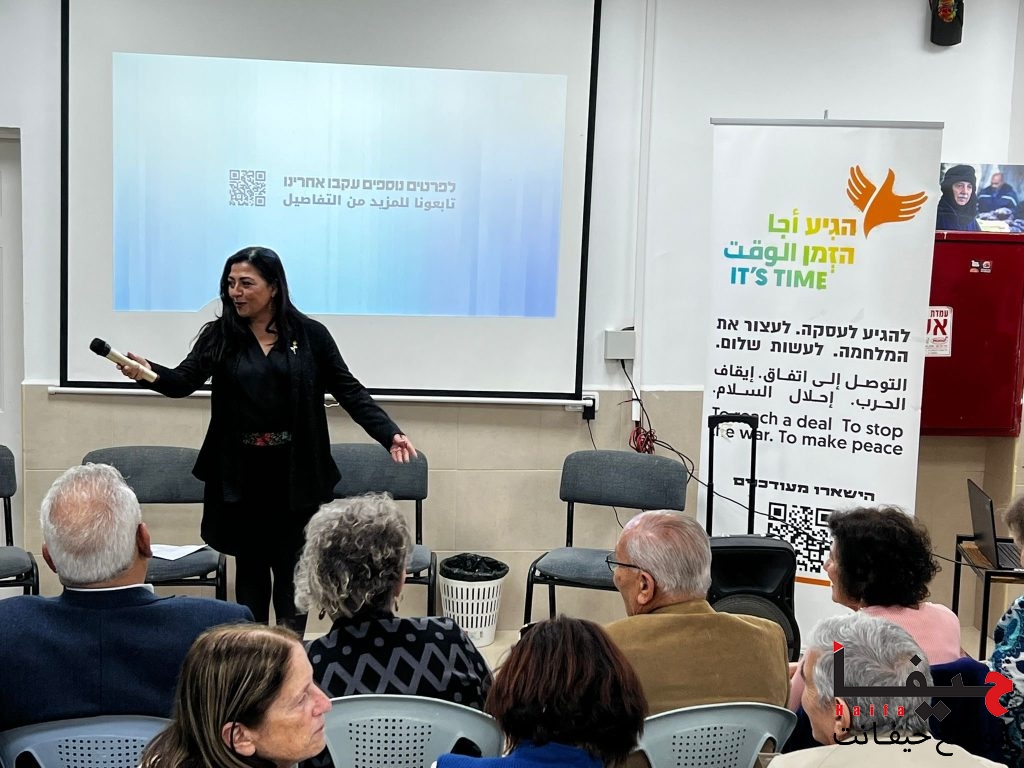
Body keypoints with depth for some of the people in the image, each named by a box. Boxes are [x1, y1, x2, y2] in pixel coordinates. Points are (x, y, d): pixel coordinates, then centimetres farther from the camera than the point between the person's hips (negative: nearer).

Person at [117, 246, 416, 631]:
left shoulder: (310, 335, -1)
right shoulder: (219, 335, 2)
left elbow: (348, 391, 1)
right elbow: (184, 381, -9)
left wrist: (390, 434, -10)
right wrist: (148, 372, -31)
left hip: (295, 474, -1)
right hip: (240, 474, 1)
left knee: (291, 567, 7)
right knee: (250, 565, 11)